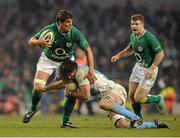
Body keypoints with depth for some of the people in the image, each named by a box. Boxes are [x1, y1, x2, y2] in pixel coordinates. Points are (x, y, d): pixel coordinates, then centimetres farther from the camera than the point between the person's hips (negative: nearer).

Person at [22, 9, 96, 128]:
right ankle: (33, 109, 18)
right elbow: (30, 42, -19)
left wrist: (91, 71, -22)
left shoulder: (75, 33, -26)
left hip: (67, 61, 1)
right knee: (38, 88, -15)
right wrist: (37, 42, -44)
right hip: (48, 59, -1)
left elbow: (88, 50, -16)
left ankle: (65, 122, 3)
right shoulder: (49, 30, -29)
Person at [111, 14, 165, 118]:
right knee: (131, 96, 7)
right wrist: (118, 56, 12)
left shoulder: (149, 37, -26)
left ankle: (158, 99, 17)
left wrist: (151, 69, -26)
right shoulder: (133, 36, 0)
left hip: (149, 70, -8)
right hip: (138, 67, 8)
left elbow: (160, 53, -22)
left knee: (138, 98, -9)